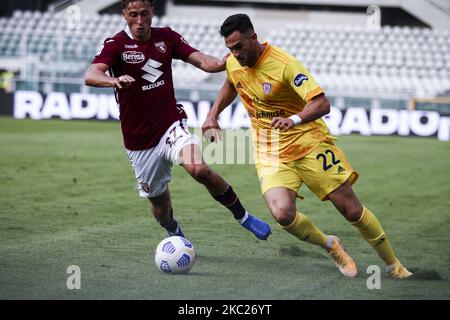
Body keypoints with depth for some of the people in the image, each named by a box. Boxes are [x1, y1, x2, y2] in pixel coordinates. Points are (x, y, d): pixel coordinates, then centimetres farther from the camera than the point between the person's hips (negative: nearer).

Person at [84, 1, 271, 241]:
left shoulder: (166, 37, 3)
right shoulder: (116, 45, -8)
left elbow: (201, 61, -3)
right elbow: (91, 76, -25)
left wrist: (221, 63, -27)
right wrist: (115, 80, -48)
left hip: (171, 126, 0)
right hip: (138, 140, 0)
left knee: (199, 170, -28)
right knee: (159, 202, 10)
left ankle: (242, 216, -8)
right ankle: (175, 236, 44)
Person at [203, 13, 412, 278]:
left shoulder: (284, 64, -21)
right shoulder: (233, 63, -1)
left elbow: (322, 104, -29)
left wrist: (294, 120, -46)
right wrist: (213, 115, 14)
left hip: (309, 142, -4)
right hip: (270, 154, 4)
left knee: (352, 209, -2)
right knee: (283, 214, -23)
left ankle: (394, 266, 18)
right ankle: (330, 246, 6)